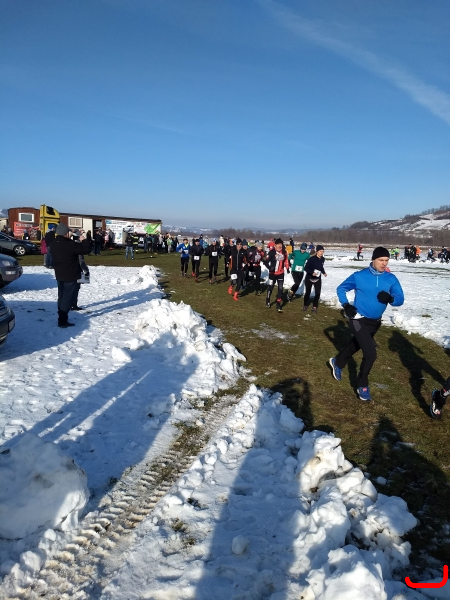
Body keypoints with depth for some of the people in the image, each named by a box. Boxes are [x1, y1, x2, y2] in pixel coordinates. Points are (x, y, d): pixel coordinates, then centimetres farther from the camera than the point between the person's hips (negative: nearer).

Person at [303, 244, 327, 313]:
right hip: (309, 278, -3)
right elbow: (306, 268, -18)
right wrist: (312, 273, -32)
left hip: (318, 279, 3)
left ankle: (314, 307, 5)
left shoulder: (322, 259, -4)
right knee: (308, 292, 11)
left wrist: (323, 272, -1)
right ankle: (305, 305, 32)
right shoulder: (312, 259, -21)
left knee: (318, 293, -9)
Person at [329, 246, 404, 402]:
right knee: (371, 354, -12)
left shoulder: (391, 279, -5)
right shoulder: (359, 276, -13)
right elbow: (341, 288, 0)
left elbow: (400, 299, -6)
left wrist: (390, 298, -28)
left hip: (375, 322, 5)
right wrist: (346, 305, -13)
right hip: (358, 320, -5)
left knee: (356, 345, 25)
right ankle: (362, 385, 11)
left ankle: (337, 363, 52)